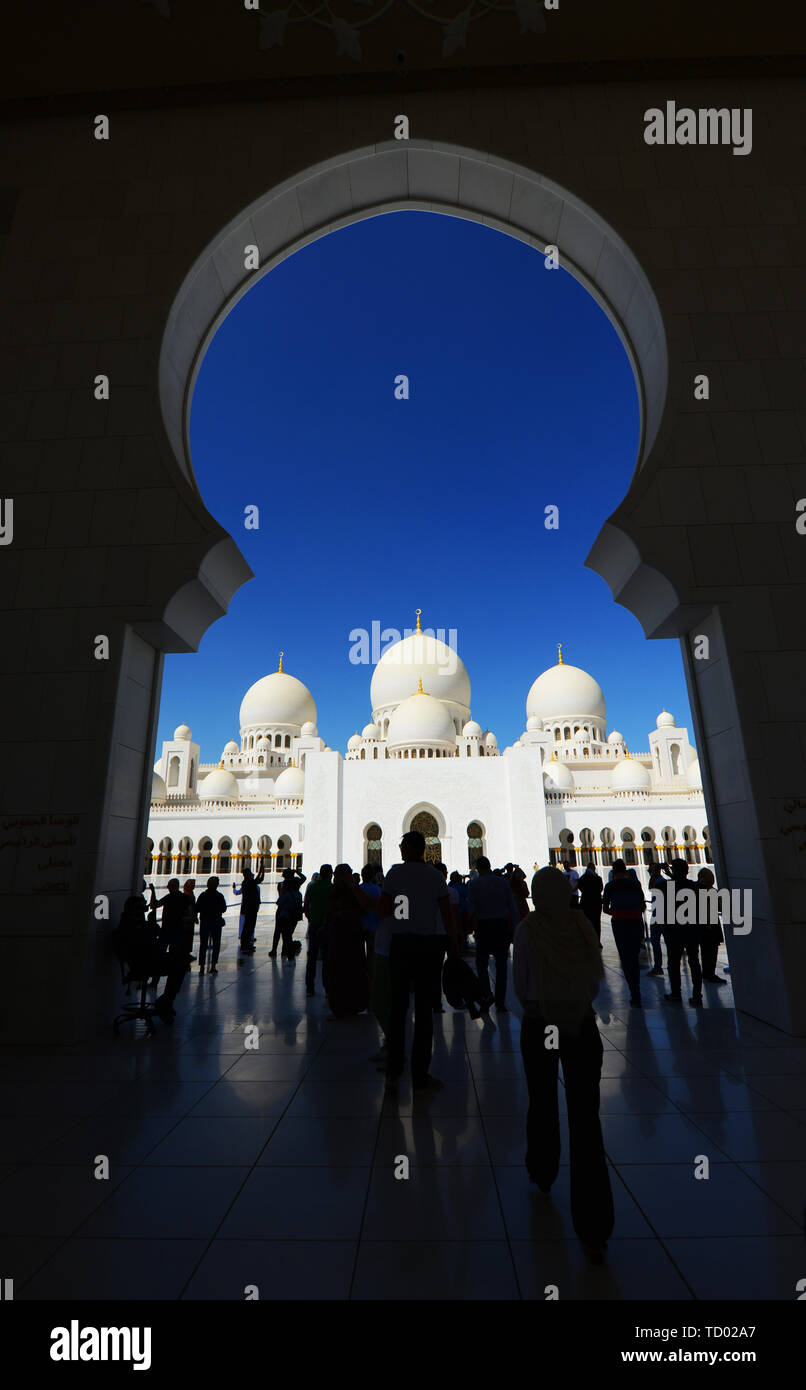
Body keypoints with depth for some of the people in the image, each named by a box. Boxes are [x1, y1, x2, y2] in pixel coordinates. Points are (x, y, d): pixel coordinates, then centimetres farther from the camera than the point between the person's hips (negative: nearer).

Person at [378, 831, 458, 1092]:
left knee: (397, 1007, 13)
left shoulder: (395, 872, -6)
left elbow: (381, 912, -5)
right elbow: (447, 917, -1)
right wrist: (454, 947, 9)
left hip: (399, 944, 0)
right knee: (424, 1009, 9)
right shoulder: (436, 876, -2)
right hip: (429, 945, 0)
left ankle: (393, 1071, 12)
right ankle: (420, 1076, 16)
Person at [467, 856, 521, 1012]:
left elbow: (472, 910, -8)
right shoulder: (503, 882, 4)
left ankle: (487, 993, -9)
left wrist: (475, 928, 4)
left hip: (484, 925, -2)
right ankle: (500, 1003, 9)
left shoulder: (474, 884, -3)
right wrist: (514, 927, 4)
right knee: (501, 964, 9)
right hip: (502, 925, 2)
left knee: (481, 962, 11)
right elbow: (513, 907, 1)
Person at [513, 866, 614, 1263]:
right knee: (585, 1118, 6)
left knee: (542, 1105, 21)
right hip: (583, 1026, 1)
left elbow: (520, 983, -5)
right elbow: (596, 979, 3)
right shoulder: (582, 924, -6)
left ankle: (543, 1175, 43)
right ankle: (594, 1228, 6)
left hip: (538, 1027, -1)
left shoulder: (527, 929, -13)